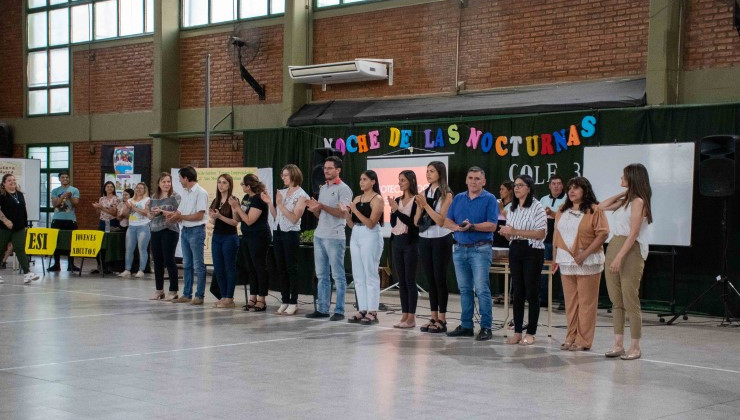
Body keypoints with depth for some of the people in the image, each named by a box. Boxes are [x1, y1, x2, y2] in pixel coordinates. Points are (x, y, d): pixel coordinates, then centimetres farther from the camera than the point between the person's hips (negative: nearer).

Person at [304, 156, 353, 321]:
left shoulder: (343, 189, -6)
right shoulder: (323, 188, 17)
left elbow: (342, 213, -16)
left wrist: (322, 206, -24)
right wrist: (314, 209, -1)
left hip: (335, 238, -8)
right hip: (319, 236, 8)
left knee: (338, 276, -4)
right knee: (321, 275, 10)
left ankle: (339, 311, -2)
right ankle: (322, 309, 15)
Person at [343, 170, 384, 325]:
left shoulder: (377, 199, -5)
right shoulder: (357, 199, 13)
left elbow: (371, 224, -15)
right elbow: (352, 224, 12)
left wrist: (355, 210, -19)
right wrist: (346, 212, -5)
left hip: (370, 237, -7)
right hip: (355, 236, 7)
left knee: (370, 275, -5)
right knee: (358, 276, 7)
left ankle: (372, 312, -2)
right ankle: (362, 310, 12)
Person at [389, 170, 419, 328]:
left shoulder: (416, 201, -8)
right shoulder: (398, 200, 12)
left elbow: (413, 222, -15)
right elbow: (393, 223, 8)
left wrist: (397, 210, -16)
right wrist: (392, 210, -8)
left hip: (410, 243, -7)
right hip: (397, 242, 7)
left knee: (410, 280, -5)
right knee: (401, 281, 7)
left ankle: (411, 317, -2)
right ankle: (404, 315, 12)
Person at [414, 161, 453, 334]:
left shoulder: (446, 195, -7)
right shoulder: (424, 193, 8)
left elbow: (441, 220, -15)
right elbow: (416, 221, 6)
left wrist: (426, 204, -17)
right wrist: (420, 205, -10)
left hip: (441, 240, -5)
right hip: (424, 240, 5)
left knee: (440, 279, -2)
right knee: (430, 279, 8)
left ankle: (442, 320, 3)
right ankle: (433, 318, 14)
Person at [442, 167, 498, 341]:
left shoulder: (489, 199, -2)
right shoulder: (458, 199, 13)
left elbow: (492, 225, -11)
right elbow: (447, 221, 8)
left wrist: (472, 226, -22)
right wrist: (458, 227, -12)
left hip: (480, 249, -5)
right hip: (460, 248, 5)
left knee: (482, 289, -8)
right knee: (464, 289, 10)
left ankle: (486, 327, -4)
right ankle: (466, 325, 17)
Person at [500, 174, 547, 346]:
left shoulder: (537, 208, -8)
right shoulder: (512, 209, 13)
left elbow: (540, 234, -15)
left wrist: (516, 231, -18)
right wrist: (506, 232, -3)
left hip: (532, 252, -6)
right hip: (515, 251, 6)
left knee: (532, 292, -1)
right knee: (517, 292, 7)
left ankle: (531, 333, 6)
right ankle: (517, 331, 12)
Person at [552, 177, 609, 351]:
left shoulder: (595, 210, -6)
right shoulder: (562, 210, 14)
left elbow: (603, 233, -12)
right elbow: (556, 233, 18)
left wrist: (585, 253, -16)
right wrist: (555, 256, 11)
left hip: (588, 262, -6)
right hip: (566, 261, 6)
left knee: (586, 302, -3)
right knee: (570, 301, 9)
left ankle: (583, 340, 2)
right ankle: (571, 337, 17)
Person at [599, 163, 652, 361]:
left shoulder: (638, 201, -9)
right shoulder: (625, 201, 15)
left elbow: (633, 233, -15)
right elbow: (602, 206, 24)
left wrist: (620, 257, -20)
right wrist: (623, 193, 16)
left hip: (630, 251, -9)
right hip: (614, 247, 9)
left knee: (630, 301, -5)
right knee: (616, 300, 9)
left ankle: (635, 347, 1)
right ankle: (618, 344, 13)